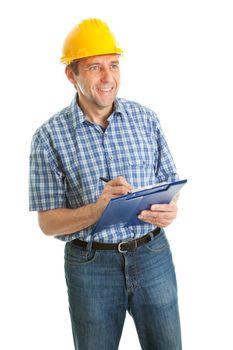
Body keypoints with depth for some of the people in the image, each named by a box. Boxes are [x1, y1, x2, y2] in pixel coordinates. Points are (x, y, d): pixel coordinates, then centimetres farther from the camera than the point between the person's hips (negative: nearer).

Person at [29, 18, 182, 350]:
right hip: (91, 265, -2)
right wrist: (97, 210, -25)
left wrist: (169, 209, -17)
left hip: (153, 256, 2)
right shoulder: (50, 136, -8)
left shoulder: (146, 118, 0)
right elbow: (48, 222, -7)